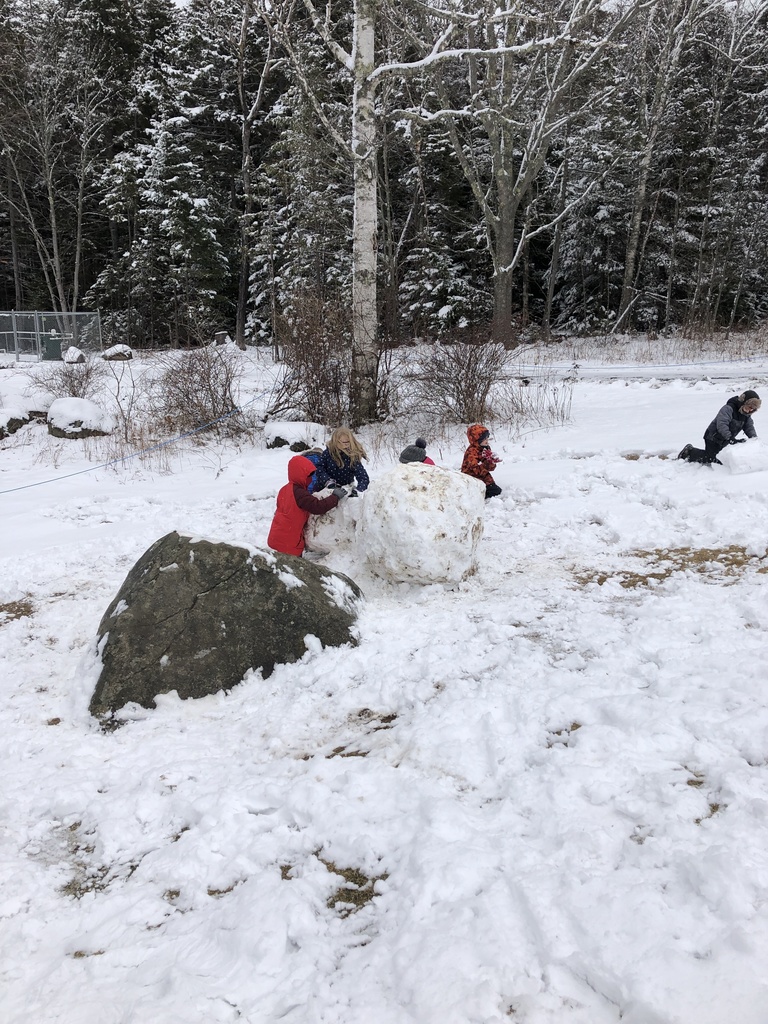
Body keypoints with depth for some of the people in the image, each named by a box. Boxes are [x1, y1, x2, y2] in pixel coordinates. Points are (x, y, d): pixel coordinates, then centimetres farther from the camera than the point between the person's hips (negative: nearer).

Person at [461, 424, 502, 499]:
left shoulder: (486, 448, 3)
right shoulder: (471, 452, -23)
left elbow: (490, 468, 1)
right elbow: (477, 470, -32)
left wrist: (493, 463, -23)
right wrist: (488, 462, -43)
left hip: (483, 478, 8)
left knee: (497, 490, 0)